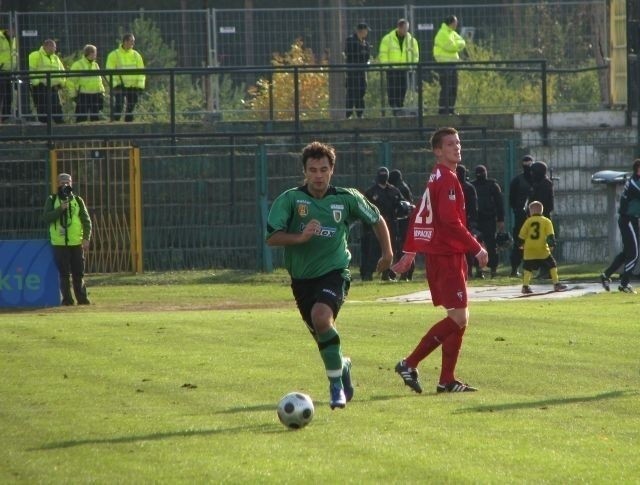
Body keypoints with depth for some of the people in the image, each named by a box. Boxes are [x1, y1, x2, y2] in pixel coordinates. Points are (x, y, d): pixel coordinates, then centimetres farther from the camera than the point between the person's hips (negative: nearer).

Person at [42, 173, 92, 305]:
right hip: (59, 244, -1)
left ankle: (82, 298, 9)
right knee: (64, 273, -1)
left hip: (76, 243, 1)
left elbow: (86, 221, 8)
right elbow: (47, 218, -6)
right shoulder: (52, 200, 6)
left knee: (78, 273, 4)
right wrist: (60, 209, -18)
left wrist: (86, 238, -3)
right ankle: (67, 299, 3)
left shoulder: (78, 200, 9)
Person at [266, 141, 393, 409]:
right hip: (302, 277, 3)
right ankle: (341, 365, 47)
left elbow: (377, 220, 14)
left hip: (334, 271, -3)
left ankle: (336, 383, -19)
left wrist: (387, 252, 14)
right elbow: (272, 237, -16)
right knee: (321, 334, 13)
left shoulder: (347, 199, -4)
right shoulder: (290, 199, -7)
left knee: (321, 317, -30)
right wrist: (300, 237, -31)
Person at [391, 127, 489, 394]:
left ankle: (447, 381, 10)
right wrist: (477, 248, -18)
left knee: (457, 318, 11)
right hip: (447, 256, -10)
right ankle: (410, 364, -10)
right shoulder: (448, 179, -14)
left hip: (438, 254, 10)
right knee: (459, 318, -11)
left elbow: (418, 216, 20)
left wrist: (410, 252, 23)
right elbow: (451, 221, -23)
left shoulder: (436, 178, 16)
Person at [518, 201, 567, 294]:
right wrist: (551, 245, -8)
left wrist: (521, 244, 21)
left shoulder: (528, 221, 6)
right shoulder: (546, 221, 2)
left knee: (527, 268, 8)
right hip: (542, 249, -1)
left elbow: (522, 234, 8)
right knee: (552, 265, 10)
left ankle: (525, 286, -2)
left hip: (529, 250, 1)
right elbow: (550, 235, -8)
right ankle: (556, 284, 7)